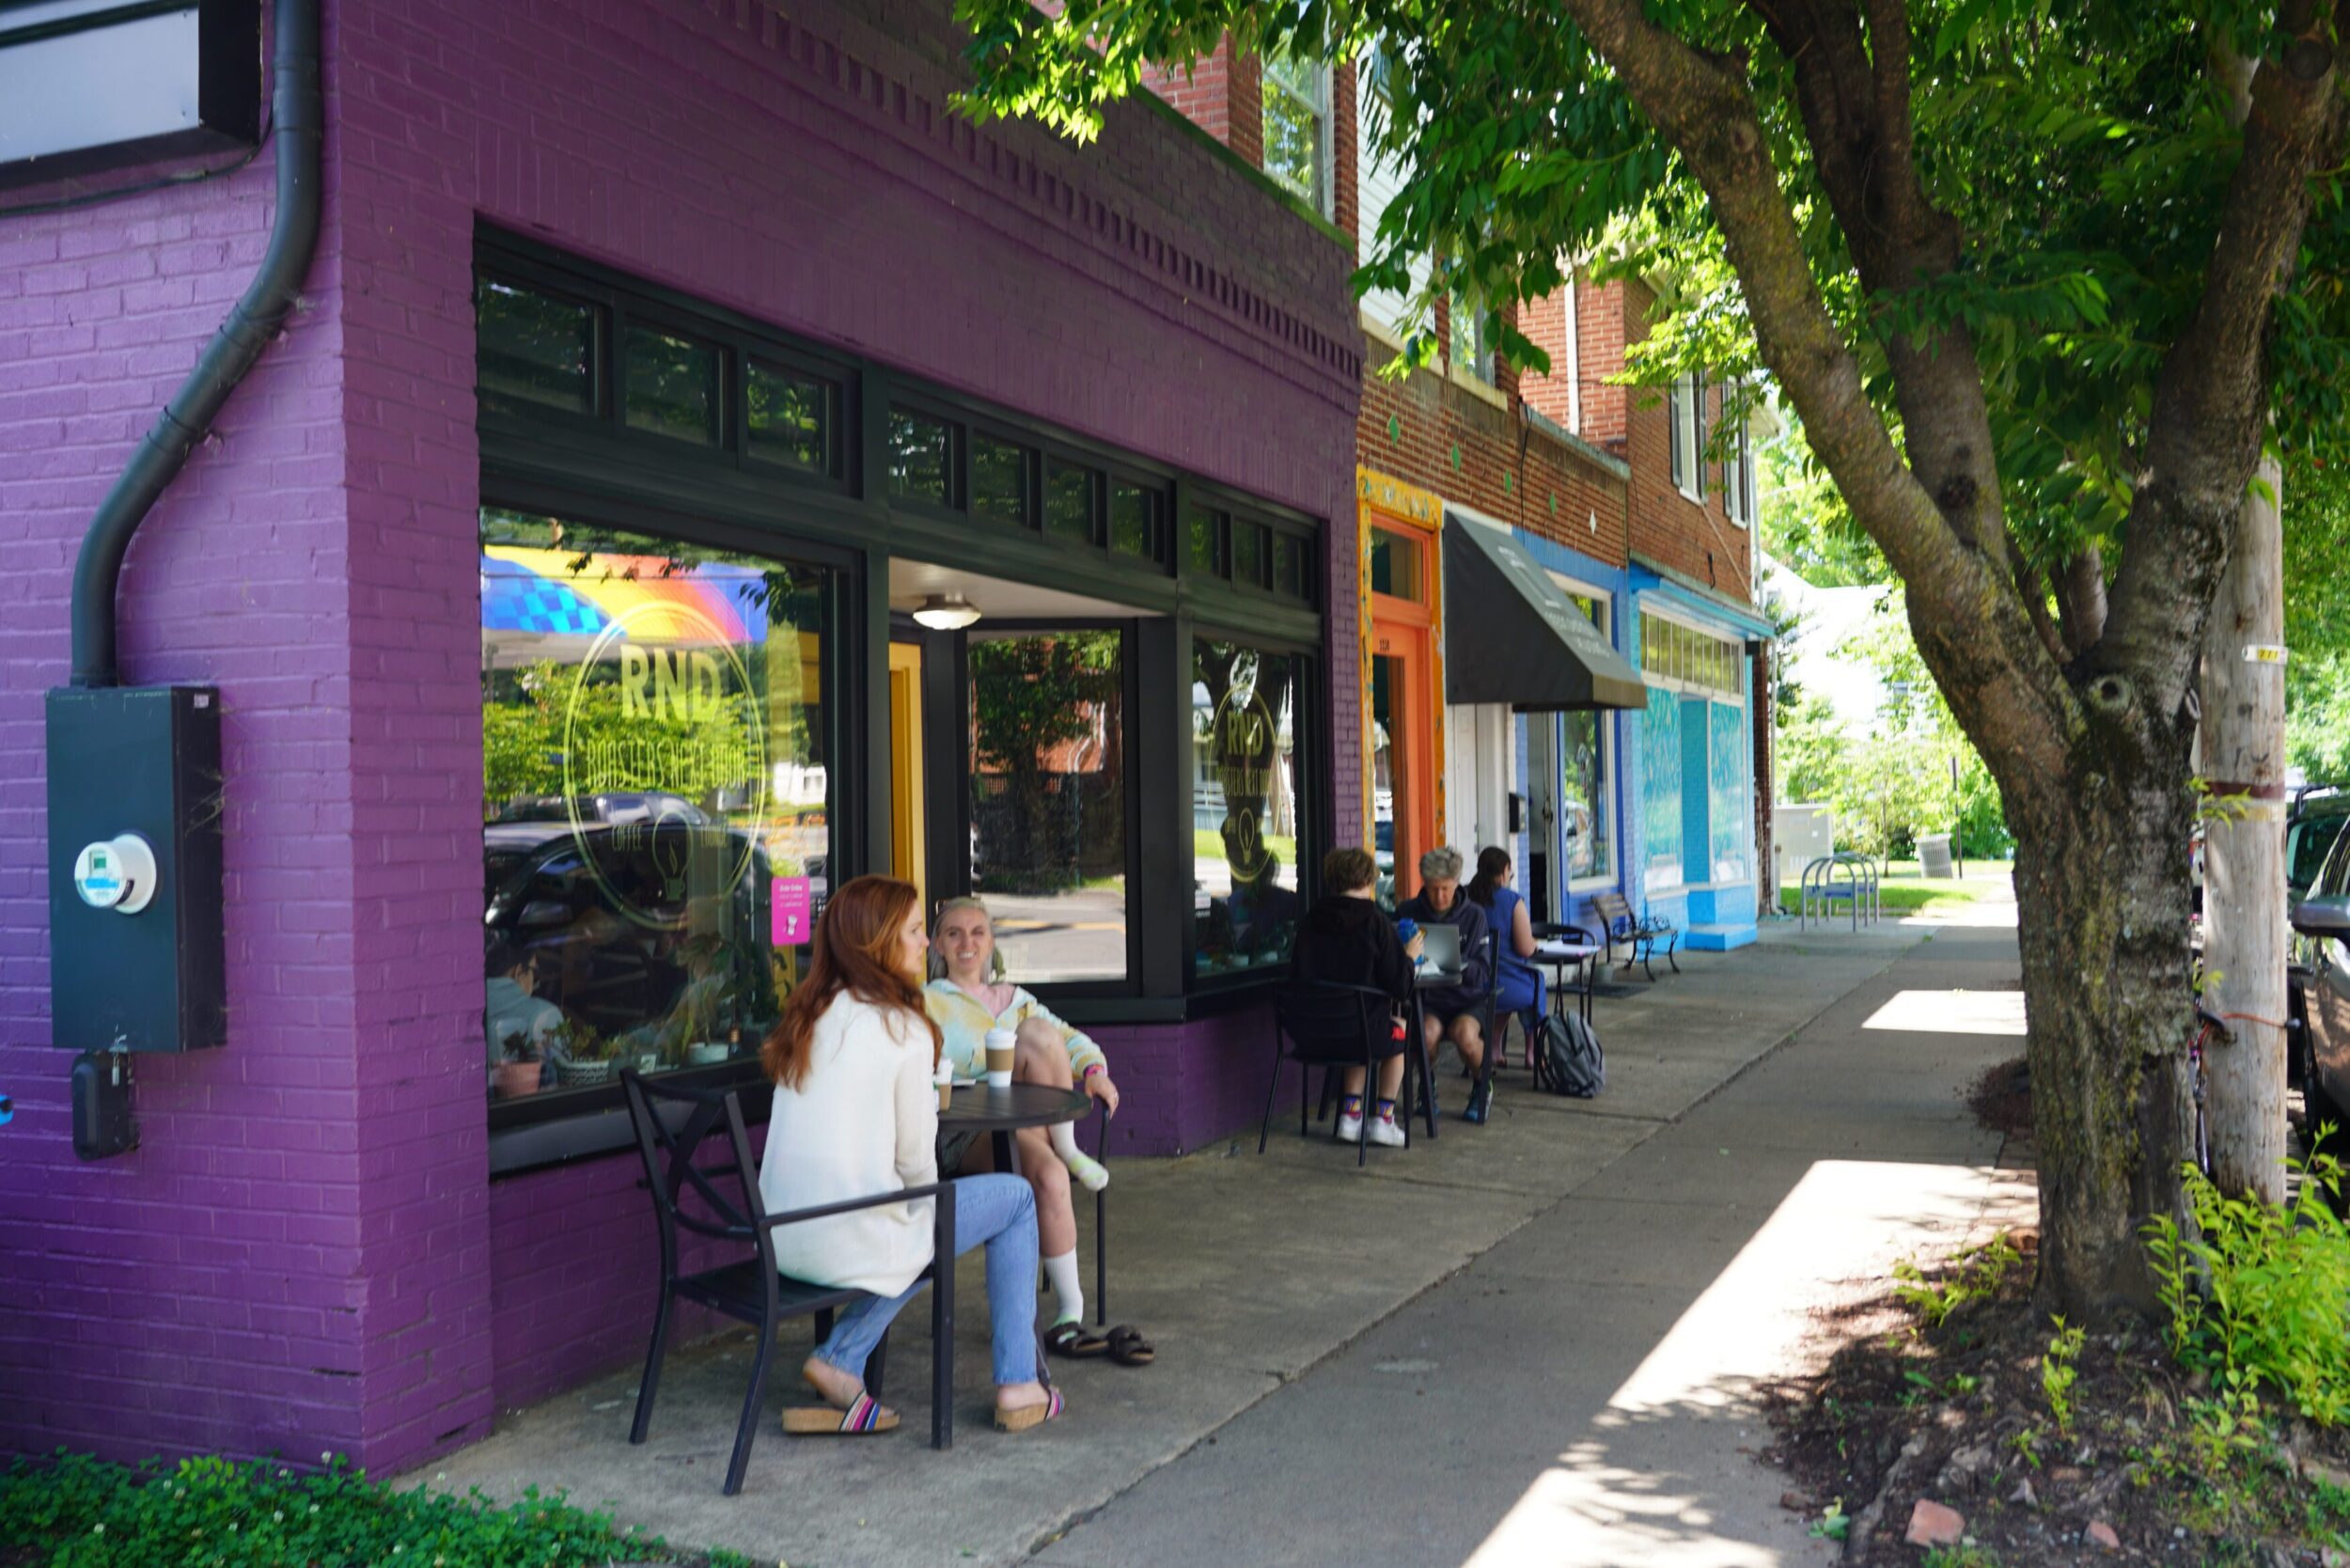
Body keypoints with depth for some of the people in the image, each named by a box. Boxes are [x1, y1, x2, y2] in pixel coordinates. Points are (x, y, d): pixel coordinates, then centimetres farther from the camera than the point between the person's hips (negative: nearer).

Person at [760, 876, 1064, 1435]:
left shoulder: (807, 1017, 9)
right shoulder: (902, 1029, -12)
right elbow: (917, 1158, -7)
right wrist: (925, 1203, 15)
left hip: (782, 1238, 7)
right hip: (847, 1242, -7)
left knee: (924, 1221, 33)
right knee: (1016, 1198, 12)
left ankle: (839, 1360, 16)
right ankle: (1017, 1386, 15)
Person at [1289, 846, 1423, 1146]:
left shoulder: (1311, 919, -1)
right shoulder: (1375, 921, -13)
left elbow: (1298, 975, 8)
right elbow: (1399, 986, -12)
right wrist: (1409, 957, 8)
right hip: (1361, 1027, -4)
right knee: (1399, 1030, 29)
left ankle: (1350, 1113, 28)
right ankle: (1382, 1117, 28)